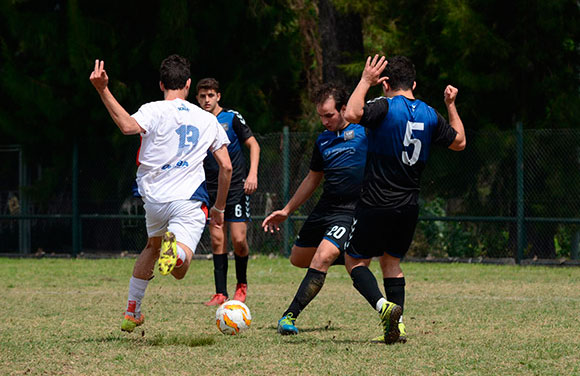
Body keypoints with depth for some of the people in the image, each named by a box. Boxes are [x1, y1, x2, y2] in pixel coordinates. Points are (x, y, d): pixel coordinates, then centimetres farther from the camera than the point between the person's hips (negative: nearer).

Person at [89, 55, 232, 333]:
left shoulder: (154, 111, -1)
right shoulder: (208, 120, 11)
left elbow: (129, 126, -25)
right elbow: (226, 167, 11)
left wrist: (103, 90, -28)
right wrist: (219, 208, 22)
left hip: (154, 199, 1)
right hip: (190, 201, -1)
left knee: (152, 246, 30)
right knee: (179, 271, -8)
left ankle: (131, 313, 29)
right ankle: (177, 250, -47)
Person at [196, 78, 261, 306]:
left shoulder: (232, 118, -3)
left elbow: (253, 145, -1)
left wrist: (253, 174, -12)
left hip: (237, 186, -3)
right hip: (212, 190, 3)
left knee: (238, 239, -8)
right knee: (217, 240, -3)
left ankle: (242, 285, 15)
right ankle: (220, 293, -1)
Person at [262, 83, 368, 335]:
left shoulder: (364, 130, -6)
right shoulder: (323, 141, 13)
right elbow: (313, 179, 24)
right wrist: (286, 211, 24)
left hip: (351, 211, -8)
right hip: (325, 208, 8)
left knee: (321, 259, -23)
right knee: (298, 259, 16)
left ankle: (290, 315, -18)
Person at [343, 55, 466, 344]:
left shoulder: (385, 107, -13)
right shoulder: (430, 116, 5)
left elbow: (352, 114, -31)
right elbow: (459, 142, 19)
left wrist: (365, 81, -18)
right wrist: (451, 106, 29)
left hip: (376, 205, -6)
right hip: (409, 206, 6)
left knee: (355, 261, 5)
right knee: (392, 261, 19)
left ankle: (383, 306, -19)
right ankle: (396, 327, 9)